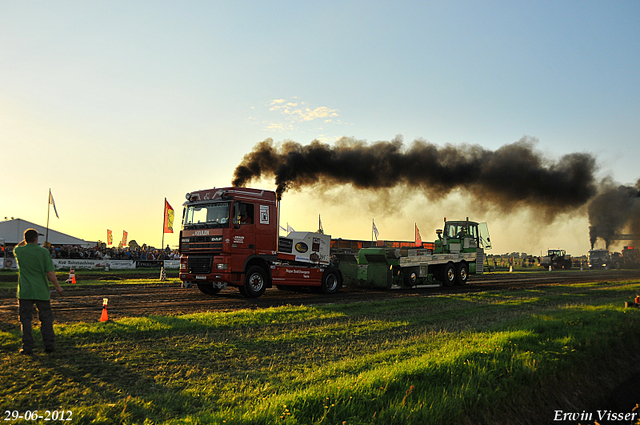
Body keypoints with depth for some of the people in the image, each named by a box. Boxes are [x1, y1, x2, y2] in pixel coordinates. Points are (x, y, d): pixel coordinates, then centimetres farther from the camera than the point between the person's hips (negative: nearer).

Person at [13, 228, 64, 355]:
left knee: (26, 319, 8)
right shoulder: (44, 251, -8)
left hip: (24, 292, 1)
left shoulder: (19, 251, -1)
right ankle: (49, 345, 11)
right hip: (41, 291, -1)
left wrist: (25, 240, 29)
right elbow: (50, 273, -9)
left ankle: (27, 347, 9)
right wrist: (58, 287, 2)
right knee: (46, 318, 9)